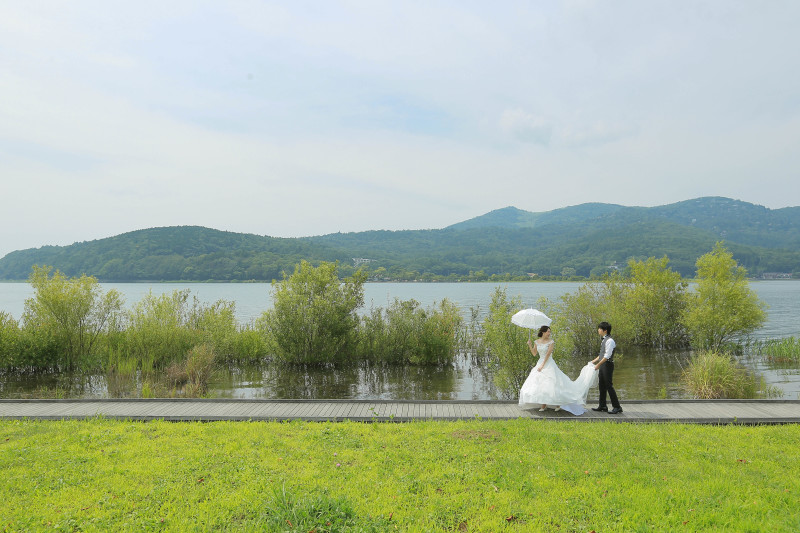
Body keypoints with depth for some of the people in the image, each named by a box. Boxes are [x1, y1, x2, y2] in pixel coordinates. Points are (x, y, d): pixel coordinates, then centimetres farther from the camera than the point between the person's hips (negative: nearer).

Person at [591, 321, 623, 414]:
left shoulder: (610, 341, -16)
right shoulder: (604, 340, 14)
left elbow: (607, 356, -20)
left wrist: (598, 364, -17)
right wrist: (594, 361, 19)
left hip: (607, 365, -10)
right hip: (602, 365, 10)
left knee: (609, 386, -7)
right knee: (602, 386, 13)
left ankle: (617, 407, 0)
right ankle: (602, 406, 21)